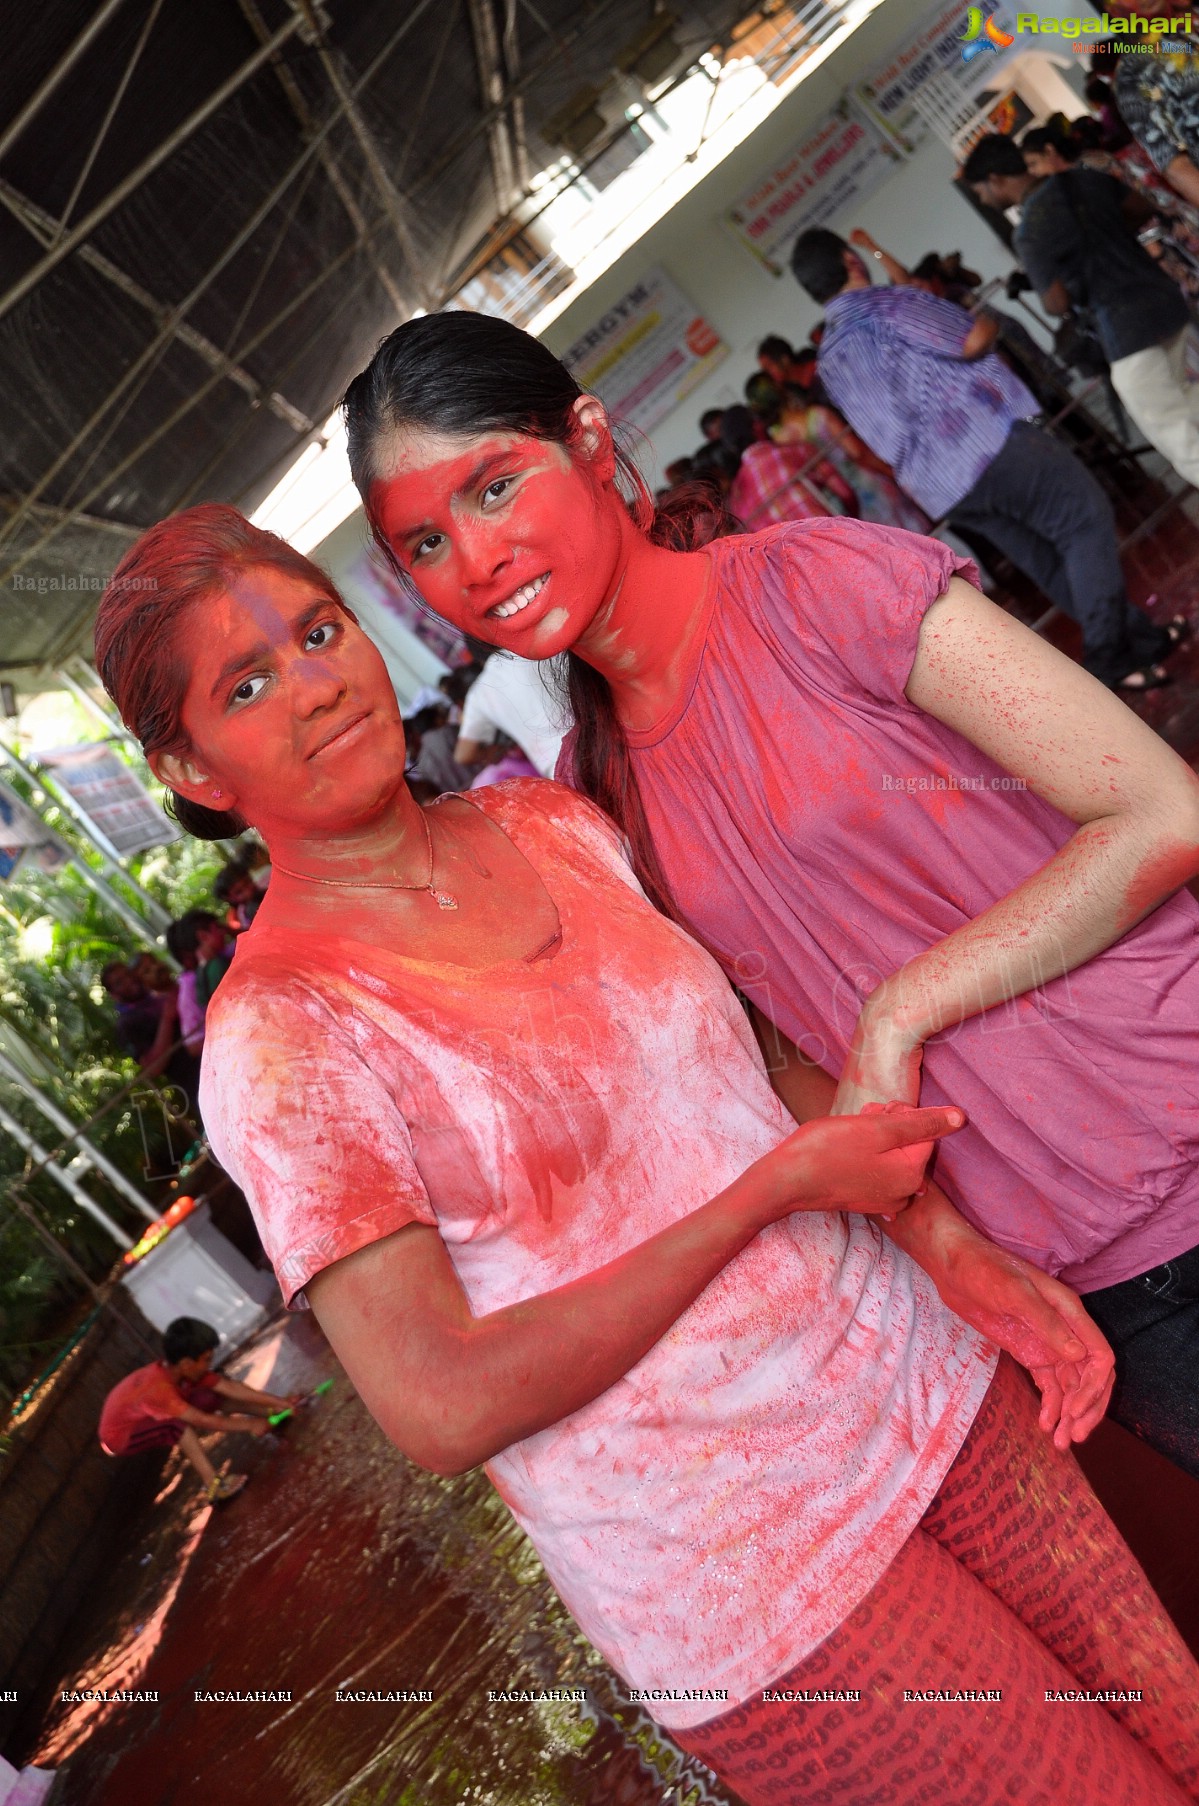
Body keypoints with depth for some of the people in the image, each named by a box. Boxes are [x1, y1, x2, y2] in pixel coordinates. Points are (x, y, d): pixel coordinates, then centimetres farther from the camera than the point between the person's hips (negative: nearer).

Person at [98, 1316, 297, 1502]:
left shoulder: (179, 1371, -14)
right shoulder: (158, 1387, -38)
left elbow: (230, 1387, -16)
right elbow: (202, 1420, -36)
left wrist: (278, 1402, -19)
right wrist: (249, 1425, -30)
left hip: (143, 1419, 8)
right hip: (120, 1437, -8)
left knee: (215, 1394, -8)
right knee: (178, 1423, -38)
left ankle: (274, 1414, -5)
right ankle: (214, 1484, -36)